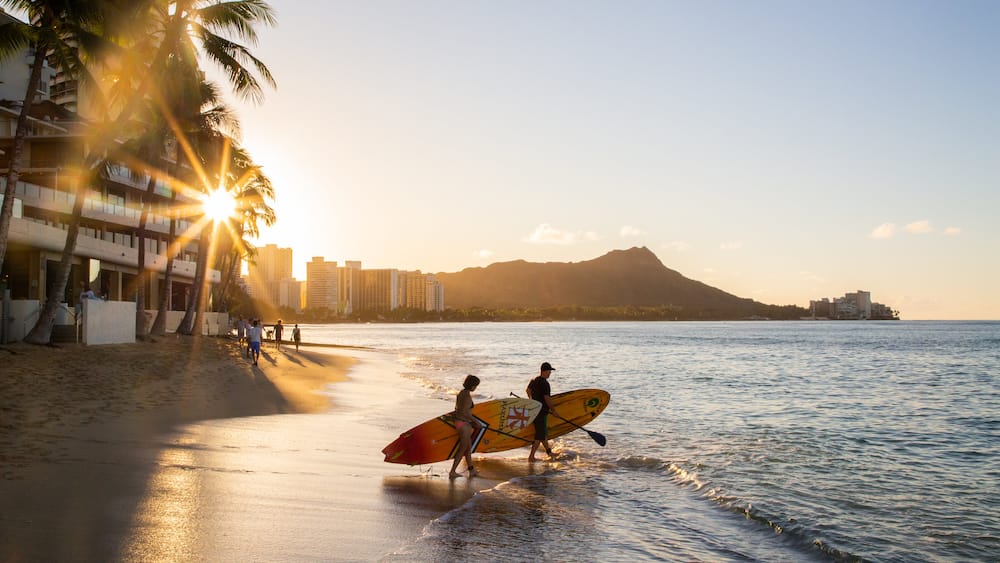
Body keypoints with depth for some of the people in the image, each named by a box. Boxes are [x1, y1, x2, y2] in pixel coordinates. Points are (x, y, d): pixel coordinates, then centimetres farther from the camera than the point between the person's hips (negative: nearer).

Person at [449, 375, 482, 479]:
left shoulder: (461, 393, 8)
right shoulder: (468, 396, -20)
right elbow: (465, 412, -24)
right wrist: (476, 421, -12)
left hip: (458, 421, 9)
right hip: (464, 424, -9)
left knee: (468, 447, 19)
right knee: (463, 449, 3)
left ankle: (472, 471, 29)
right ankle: (452, 472, 7)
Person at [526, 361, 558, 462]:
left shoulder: (534, 380, 7)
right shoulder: (545, 383, -21)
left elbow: (527, 390, 23)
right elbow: (547, 399, -21)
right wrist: (553, 410, -10)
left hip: (534, 409, 10)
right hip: (541, 411, -10)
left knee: (544, 432, 22)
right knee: (540, 435, -3)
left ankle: (548, 451, 36)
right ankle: (531, 457, -3)